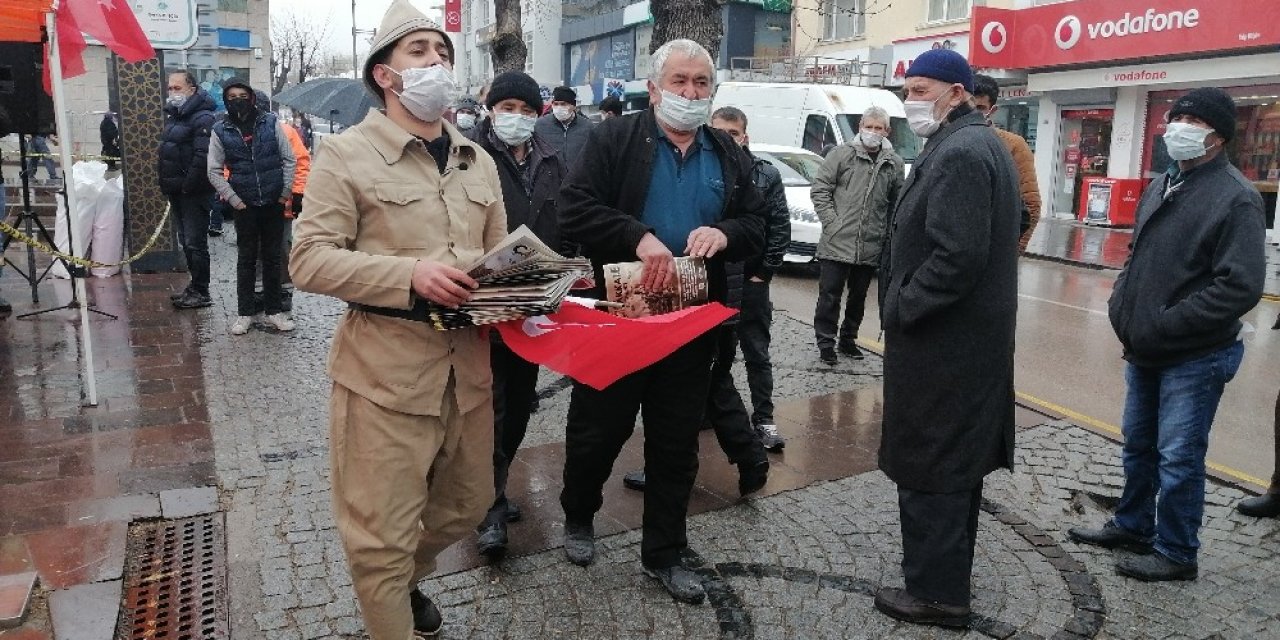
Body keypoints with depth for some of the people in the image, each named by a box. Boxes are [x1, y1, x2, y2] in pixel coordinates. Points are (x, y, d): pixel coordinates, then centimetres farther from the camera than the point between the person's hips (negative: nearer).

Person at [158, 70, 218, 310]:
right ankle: (194, 286, 26)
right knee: (185, 241, 16)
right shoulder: (173, 115, 16)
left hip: (194, 193, -10)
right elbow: (165, 152, 23)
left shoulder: (202, 118, -15)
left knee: (195, 242, -5)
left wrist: (188, 186, -21)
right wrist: (165, 182, 14)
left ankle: (201, 292, 3)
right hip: (176, 191, 10)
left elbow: (202, 157, -24)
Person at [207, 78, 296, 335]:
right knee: (246, 259, 8)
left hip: (274, 203, 0)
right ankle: (244, 313, 17)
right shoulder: (221, 131, -1)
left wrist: (286, 193, -4)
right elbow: (214, 172, 2)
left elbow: (289, 159, 1)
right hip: (245, 205, 0)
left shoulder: (271, 122, -1)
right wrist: (233, 200, -5)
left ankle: (273, 310, 19)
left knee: (273, 257, 9)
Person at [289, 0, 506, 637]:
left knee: (466, 504, 21)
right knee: (383, 531, 3)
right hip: (385, 368, -6)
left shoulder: (479, 161, 13)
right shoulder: (346, 153, -5)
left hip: (467, 363, 6)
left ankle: (405, 580, 49)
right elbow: (309, 260, -11)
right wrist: (410, 274, -22)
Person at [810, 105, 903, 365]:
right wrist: (831, 221, -11)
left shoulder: (895, 163, 6)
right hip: (837, 243, -3)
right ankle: (826, 343, 13)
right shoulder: (841, 154, -3)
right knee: (830, 296, 2)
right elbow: (819, 189, -4)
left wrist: (888, 230, 4)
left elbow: (897, 202, 13)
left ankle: (848, 339, 31)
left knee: (858, 297, 16)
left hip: (871, 247, 4)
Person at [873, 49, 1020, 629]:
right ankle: (948, 570, 34)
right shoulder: (979, 145, 15)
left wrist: (899, 310, -16)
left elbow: (956, 258, -28)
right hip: (968, 338, 11)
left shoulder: (958, 153, -19)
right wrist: (903, 304, 15)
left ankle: (936, 592, 12)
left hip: (941, 344, -11)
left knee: (929, 468, 0)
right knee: (956, 461, 19)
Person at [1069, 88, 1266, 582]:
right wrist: (1122, 305, 5)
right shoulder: (1161, 186, 10)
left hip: (1195, 358, -8)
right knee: (1138, 445, 20)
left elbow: (1240, 287, -23)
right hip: (1146, 351, 8)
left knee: (1178, 458, 2)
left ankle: (1176, 554, 18)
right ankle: (1132, 526, 37)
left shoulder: (1236, 198, -16)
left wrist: (1162, 326, -22)